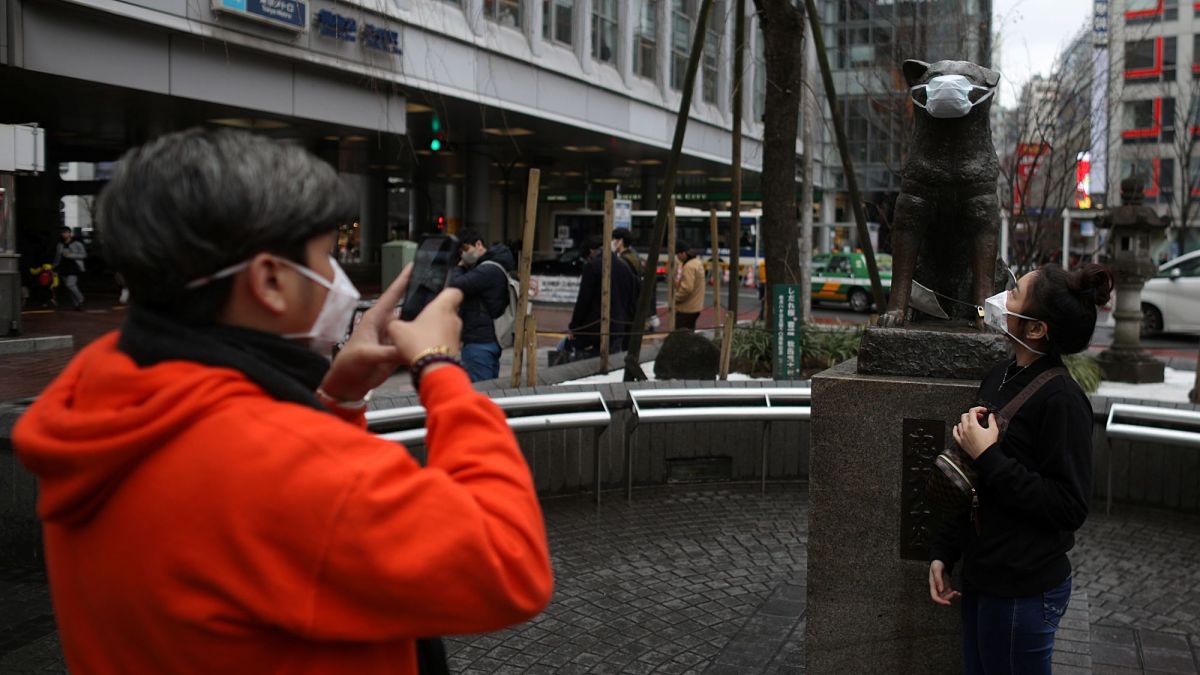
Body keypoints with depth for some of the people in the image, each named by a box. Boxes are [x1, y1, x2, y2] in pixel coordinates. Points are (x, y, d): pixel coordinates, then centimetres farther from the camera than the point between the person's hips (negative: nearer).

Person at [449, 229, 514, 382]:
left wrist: (460, 268, -3)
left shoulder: (488, 270, -16)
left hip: (479, 343, -11)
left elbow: (456, 287, -21)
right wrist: (463, 268, 4)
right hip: (490, 340, 11)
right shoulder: (491, 267, 19)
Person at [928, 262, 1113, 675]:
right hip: (982, 578, 8)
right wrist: (943, 553, 15)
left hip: (1024, 593, -8)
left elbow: (1069, 508, -22)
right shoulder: (1000, 378, 5)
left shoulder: (1061, 399, -20)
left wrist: (988, 457, -22)